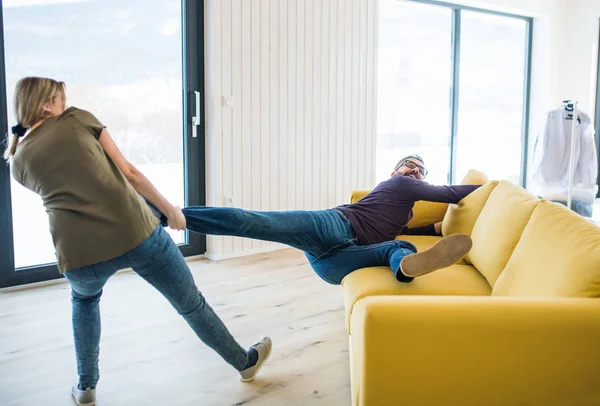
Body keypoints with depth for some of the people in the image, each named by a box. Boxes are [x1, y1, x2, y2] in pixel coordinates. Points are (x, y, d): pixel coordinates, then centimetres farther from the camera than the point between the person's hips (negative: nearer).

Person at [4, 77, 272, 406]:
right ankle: (245, 362, 39)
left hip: (80, 255, 2)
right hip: (136, 233, -2)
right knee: (190, 303, 20)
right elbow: (128, 172, 7)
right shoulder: (77, 119, 10)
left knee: (84, 299, 39)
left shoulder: (19, 162, 17)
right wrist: (169, 209, 14)